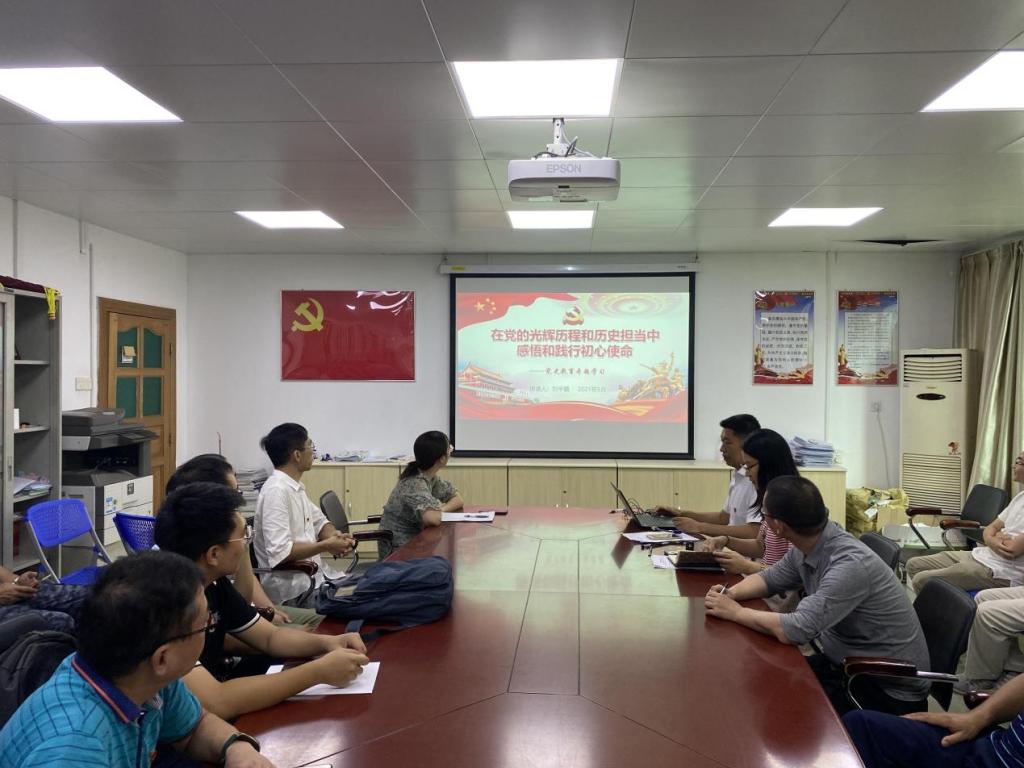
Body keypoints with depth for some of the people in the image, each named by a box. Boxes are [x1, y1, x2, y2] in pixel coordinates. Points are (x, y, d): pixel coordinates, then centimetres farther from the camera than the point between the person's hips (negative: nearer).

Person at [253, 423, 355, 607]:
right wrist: (325, 546, -17)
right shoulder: (276, 491, -17)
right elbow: (280, 552, -24)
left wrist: (335, 536, -1)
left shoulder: (296, 488, 12)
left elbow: (318, 521, 20)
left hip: (311, 579, 9)